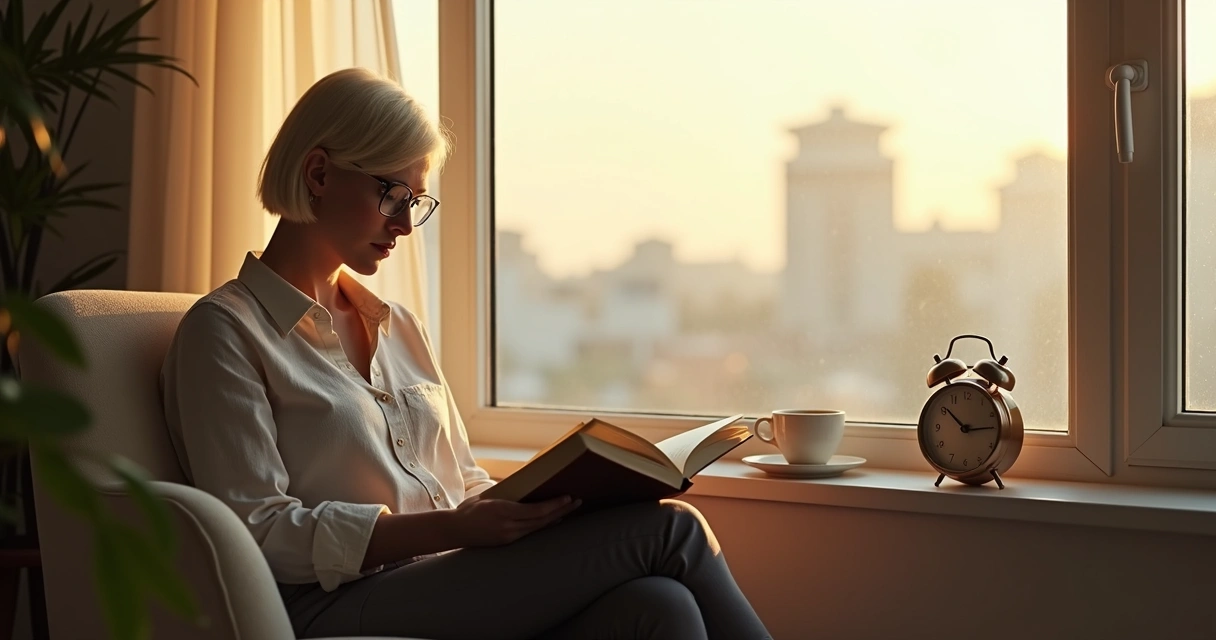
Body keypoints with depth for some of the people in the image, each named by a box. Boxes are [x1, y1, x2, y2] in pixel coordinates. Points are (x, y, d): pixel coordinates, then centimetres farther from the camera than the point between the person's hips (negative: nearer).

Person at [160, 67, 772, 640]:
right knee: (667, 528, -21)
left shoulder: (399, 328, 23)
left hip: (448, 585, 6)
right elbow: (259, 533, -9)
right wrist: (451, 528, -19)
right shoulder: (224, 330, 1)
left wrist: (536, 501, -1)